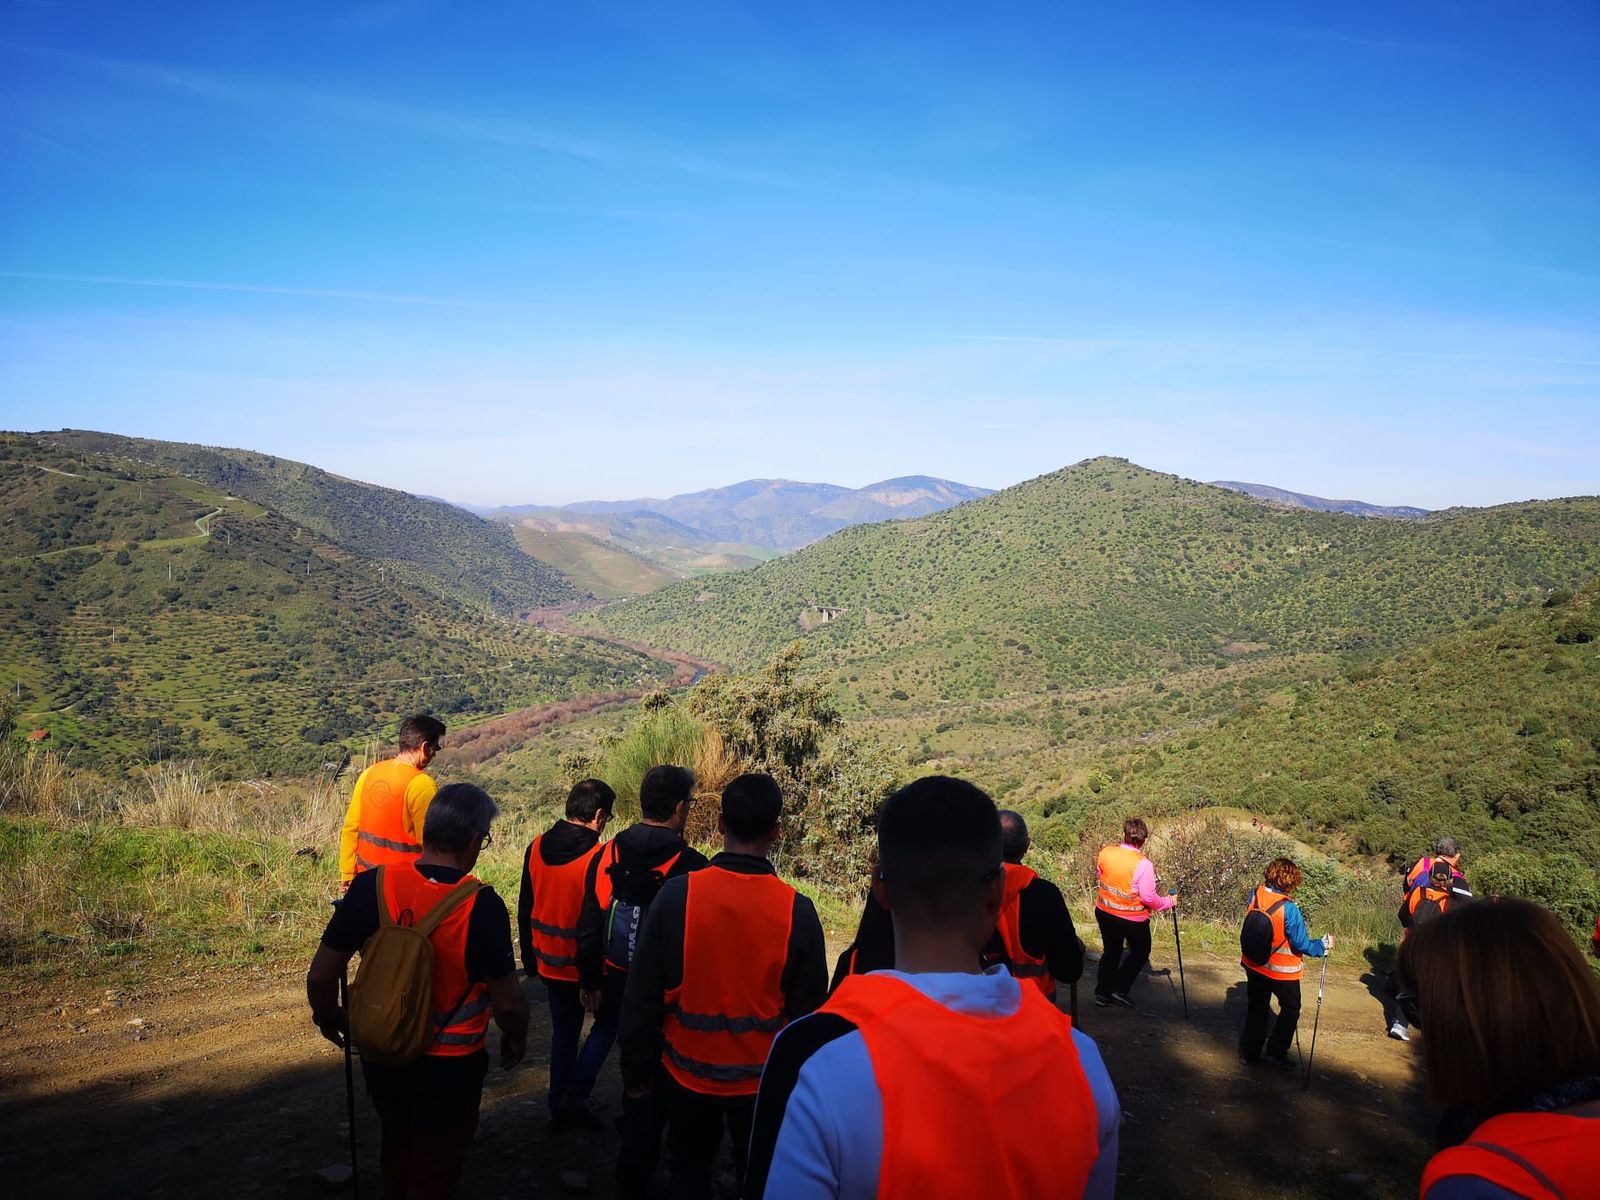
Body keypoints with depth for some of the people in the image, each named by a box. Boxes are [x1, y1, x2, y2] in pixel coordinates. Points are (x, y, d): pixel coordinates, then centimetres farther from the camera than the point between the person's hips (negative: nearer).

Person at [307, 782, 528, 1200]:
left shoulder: (371, 886, -17)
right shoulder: (482, 906, -26)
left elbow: (321, 975, -8)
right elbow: (508, 1003, -19)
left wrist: (328, 1018, 13)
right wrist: (516, 1040, 3)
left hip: (381, 1056, 4)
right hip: (449, 1070, -4)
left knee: (396, 1146, 32)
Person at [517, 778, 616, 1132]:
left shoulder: (536, 848, -1)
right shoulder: (599, 857, -21)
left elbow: (525, 910, 7)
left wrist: (530, 959, 18)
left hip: (550, 964, 6)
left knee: (563, 1032, 20)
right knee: (607, 1021, 16)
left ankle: (559, 1107, 26)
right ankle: (576, 1096, 7)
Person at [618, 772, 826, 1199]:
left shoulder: (677, 894, -17)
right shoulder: (797, 911, -17)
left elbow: (642, 995, -10)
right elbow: (808, 1009, -6)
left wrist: (635, 1068, 4)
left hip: (688, 1072, 1)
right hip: (763, 1080, 0)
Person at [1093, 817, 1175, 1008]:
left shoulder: (1105, 853, -11)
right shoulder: (1143, 864, -25)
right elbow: (1148, 897, -22)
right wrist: (1168, 902, -6)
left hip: (1105, 913, 5)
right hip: (1133, 919, -4)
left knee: (1111, 951, 23)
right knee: (1140, 952, 21)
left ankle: (1103, 993, 25)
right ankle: (1121, 989, 16)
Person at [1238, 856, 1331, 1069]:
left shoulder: (1256, 896, -11)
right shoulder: (1289, 908, -27)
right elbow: (1301, 943, -18)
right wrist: (1323, 946, -1)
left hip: (1254, 965, 5)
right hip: (1282, 970, -5)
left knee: (1256, 1008, 19)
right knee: (1290, 1008, 18)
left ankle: (1249, 1052, 25)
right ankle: (1276, 1052, 18)